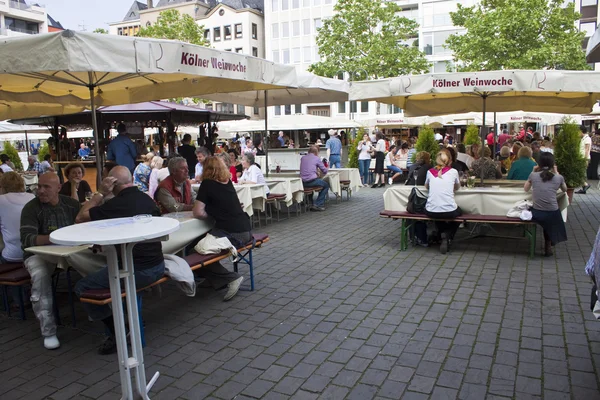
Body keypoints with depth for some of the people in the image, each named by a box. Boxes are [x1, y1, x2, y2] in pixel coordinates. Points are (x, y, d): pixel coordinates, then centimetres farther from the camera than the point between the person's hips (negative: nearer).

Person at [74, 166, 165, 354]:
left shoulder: (117, 204, -14)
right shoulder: (147, 200, 8)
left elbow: (80, 218, -4)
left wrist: (100, 193, 1)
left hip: (137, 271, -8)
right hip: (157, 266, 8)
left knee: (82, 288, 7)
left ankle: (117, 334, 8)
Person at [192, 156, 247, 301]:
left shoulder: (207, 184, -5)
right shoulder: (227, 182, 14)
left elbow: (198, 213, -8)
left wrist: (211, 215, 7)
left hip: (232, 235, -9)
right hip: (246, 231, 9)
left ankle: (231, 278, -5)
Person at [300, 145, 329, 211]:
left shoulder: (302, 158, 13)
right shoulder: (317, 158, 0)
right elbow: (325, 171, 6)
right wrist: (320, 171, 29)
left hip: (303, 183, 6)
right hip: (312, 181, -6)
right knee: (326, 185, 16)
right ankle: (317, 205, 9)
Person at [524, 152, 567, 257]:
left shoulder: (533, 175, -4)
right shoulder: (559, 177, -3)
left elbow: (526, 189, 16)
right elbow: (565, 189, 20)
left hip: (536, 213, 1)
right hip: (553, 214, 0)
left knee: (546, 222, 37)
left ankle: (548, 246, 48)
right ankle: (548, 247, 50)